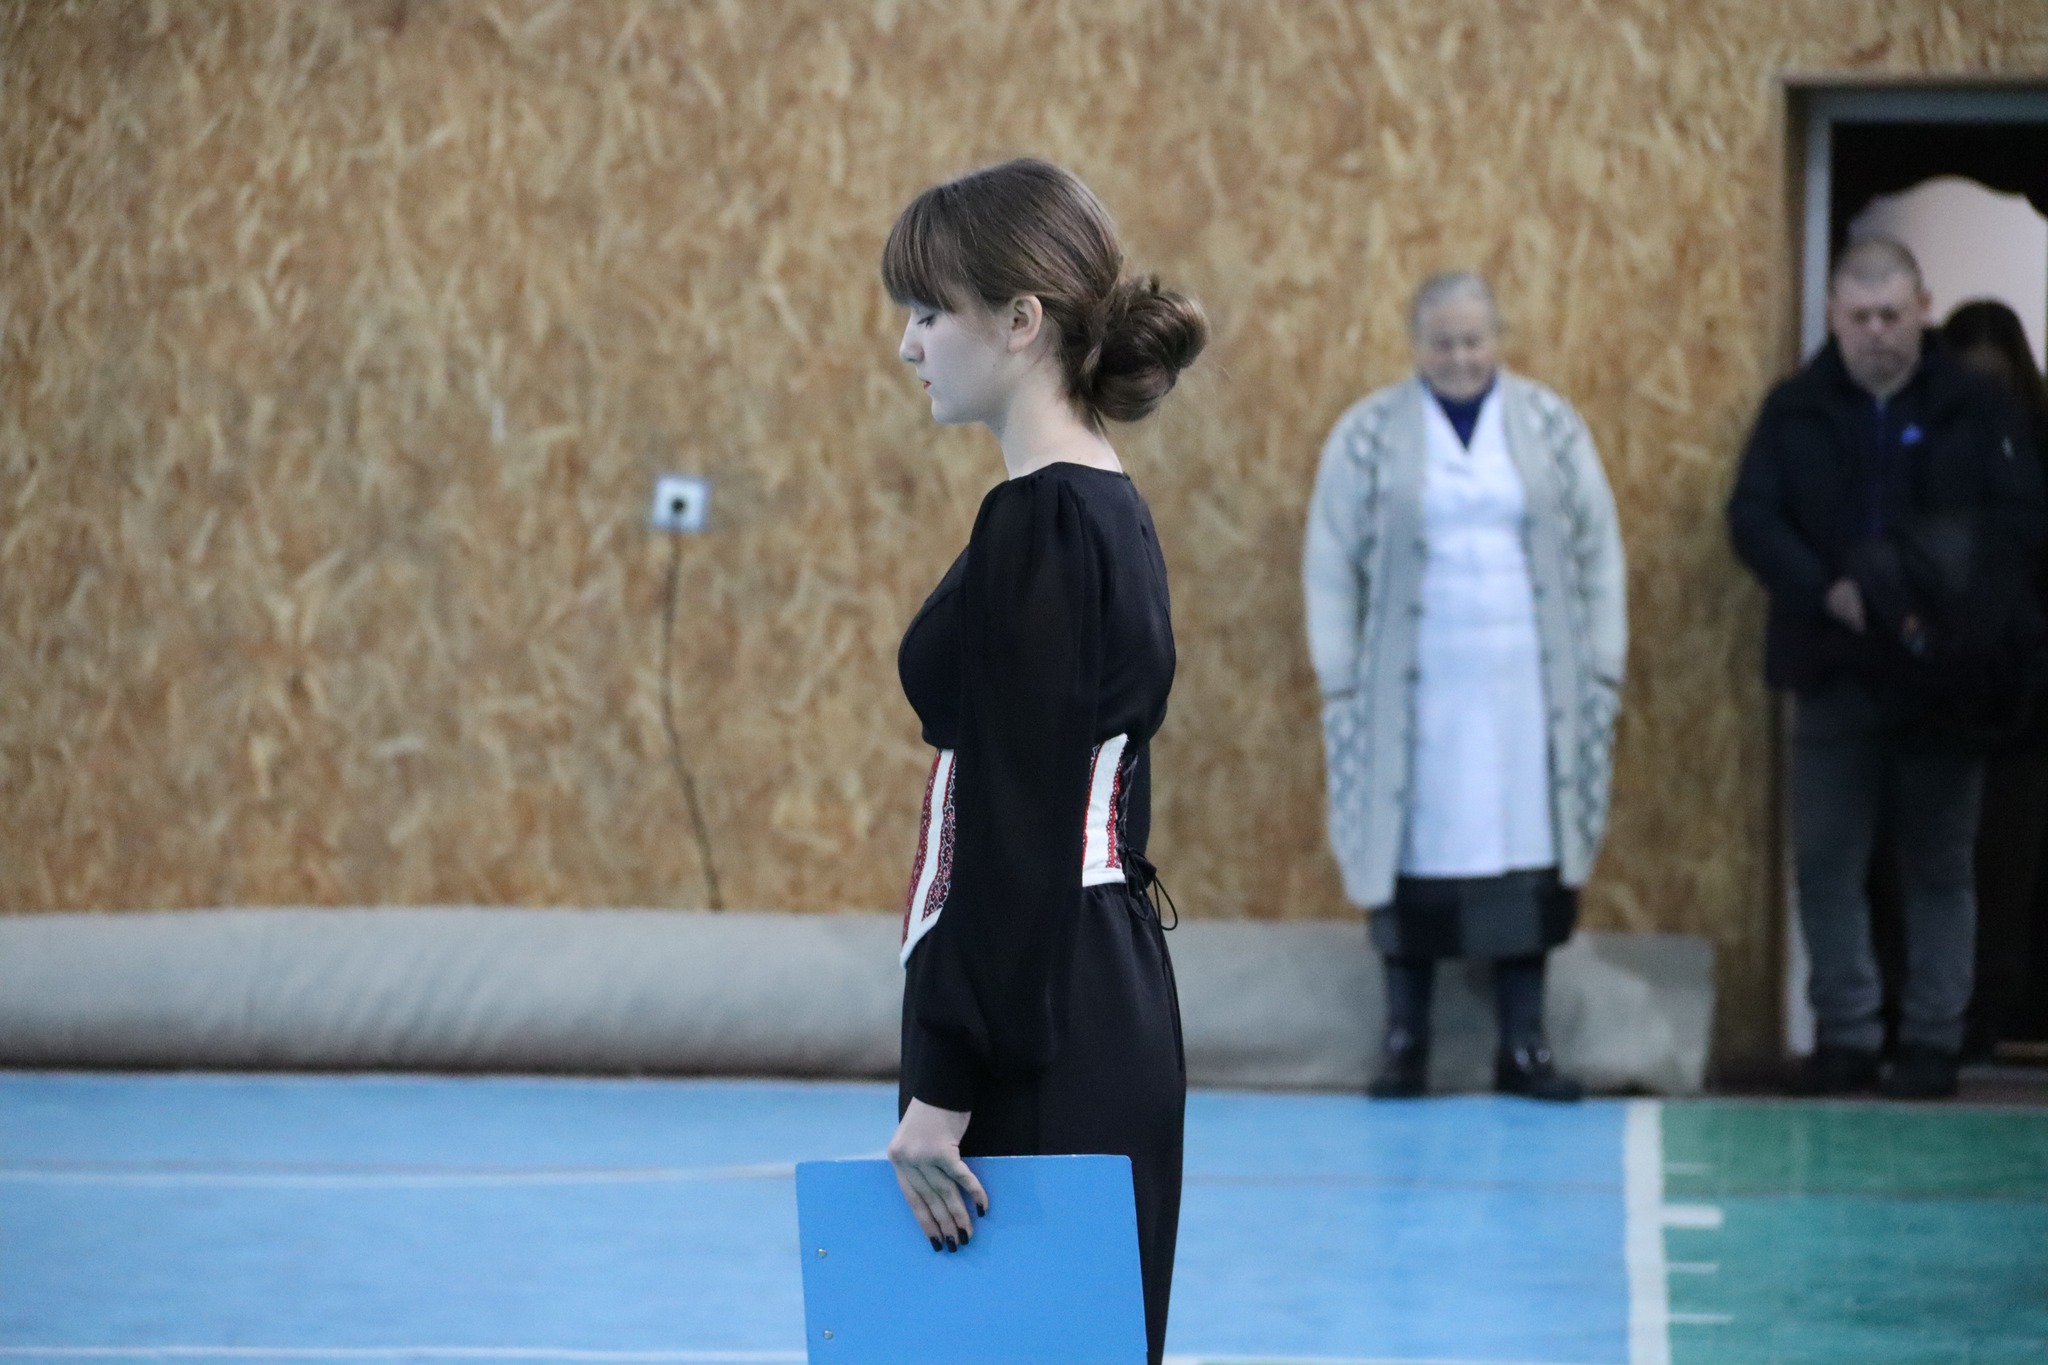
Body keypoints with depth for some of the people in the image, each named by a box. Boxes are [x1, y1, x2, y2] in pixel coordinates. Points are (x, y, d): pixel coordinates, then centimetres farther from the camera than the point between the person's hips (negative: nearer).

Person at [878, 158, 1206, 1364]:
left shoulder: (1039, 528, -17)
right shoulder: (1104, 511, 13)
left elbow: (1017, 836, -20)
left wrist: (943, 1091, -19)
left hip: (1039, 1041, -10)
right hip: (1104, 1010, 10)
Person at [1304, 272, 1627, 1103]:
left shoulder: (1550, 426, 6)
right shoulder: (1369, 434, 2)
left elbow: (1598, 549, 8)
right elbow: (1330, 566, 2)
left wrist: (1605, 665, 3)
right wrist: (1337, 679, -2)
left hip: (1528, 690, 1)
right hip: (1415, 691, -1)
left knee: (1528, 860, 2)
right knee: (1415, 855, 0)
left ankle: (1523, 1046, 8)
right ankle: (1405, 1042, 9)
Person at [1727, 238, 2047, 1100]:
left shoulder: (1975, 408, 0)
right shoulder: (1796, 411, 4)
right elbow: (1752, 519, -2)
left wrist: (1951, 600, -20)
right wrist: (1830, 592, -18)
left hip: (1946, 674, -1)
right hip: (1833, 670, 1)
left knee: (1939, 864, 5)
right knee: (1826, 862, 2)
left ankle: (1932, 1039, 11)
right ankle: (1844, 1035, 11)